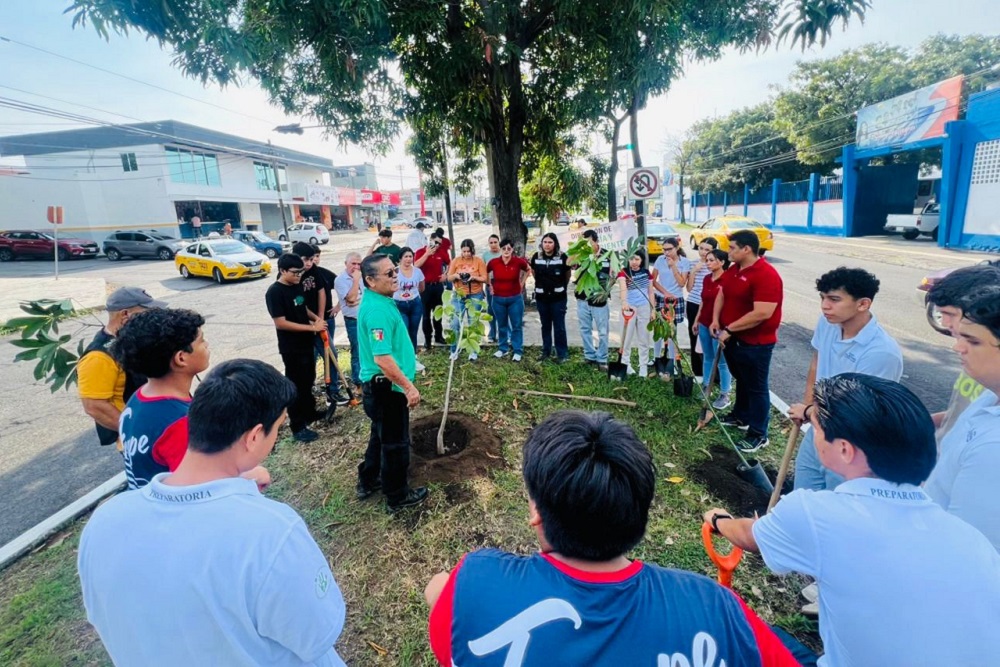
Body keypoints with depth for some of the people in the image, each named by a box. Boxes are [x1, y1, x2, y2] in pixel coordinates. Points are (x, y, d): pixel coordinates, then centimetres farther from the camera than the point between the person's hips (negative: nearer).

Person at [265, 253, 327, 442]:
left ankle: (310, 413, 40)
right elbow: (280, 323, -23)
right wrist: (312, 327, -23)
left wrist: (315, 317, 0)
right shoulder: (274, 292, -19)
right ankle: (297, 427, 12)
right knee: (295, 386, 1)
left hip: (306, 342, 8)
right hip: (291, 348, -8)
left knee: (308, 380, 21)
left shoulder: (297, 286, 5)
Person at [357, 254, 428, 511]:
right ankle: (398, 496, 25)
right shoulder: (377, 310, -26)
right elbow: (382, 358, -31)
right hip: (387, 387, -10)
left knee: (381, 435, 25)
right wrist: (409, 386, -25)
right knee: (396, 442, 7)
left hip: (382, 386, 10)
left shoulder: (379, 300, 6)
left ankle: (369, 481, 42)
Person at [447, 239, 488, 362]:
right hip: (459, 296, 1)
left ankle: (473, 351, 16)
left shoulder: (479, 261, -3)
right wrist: (456, 275, -17)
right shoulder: (456, 261, 2)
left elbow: (484, 278, -5)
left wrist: (474, 277, -22)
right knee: (455, 323, -4)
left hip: (475, 296, -1)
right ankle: (454, 350, 9)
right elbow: (449, 278, 4)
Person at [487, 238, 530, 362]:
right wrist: (490, 286, 7)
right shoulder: (493, 262, -8)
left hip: (515, 298, -1)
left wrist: (522, 283, 4)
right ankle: (503, 349, 27)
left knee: (517, 326, 5)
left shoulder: (519, 261, -11)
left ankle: (518, 351, 14)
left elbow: (528, 270, 10)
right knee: (502, 325, 13)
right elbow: (485, 273, 12)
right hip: (498, 299, 1)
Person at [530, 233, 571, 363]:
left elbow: (567, 275, 5)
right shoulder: (536, 257, -3)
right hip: (541, 297, 3)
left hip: (558, 297, -3)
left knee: (559, 326, 2)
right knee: (545, 325, 15)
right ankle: (546, 351, 28)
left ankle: (562, 354, 12)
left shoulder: (562, 257, -11)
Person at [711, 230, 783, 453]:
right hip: (732, 338, 8)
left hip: (755, 344, -8)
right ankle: (741, 415, 43)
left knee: (756, 387, 4)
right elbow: (722, 294, 15)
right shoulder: (734, 269, 5)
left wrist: (729, 329, -22)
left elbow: (762, 313, -29)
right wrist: (716, 320, -1)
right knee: (741, 380, 24)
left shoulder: (767, 275, -23)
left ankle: (758, 434, 17)